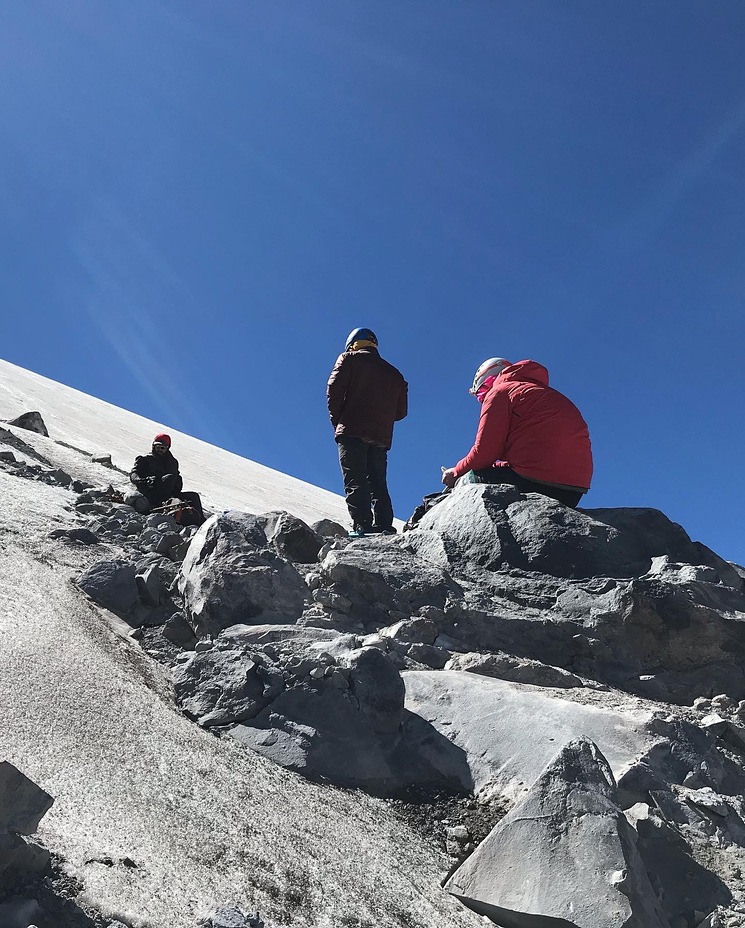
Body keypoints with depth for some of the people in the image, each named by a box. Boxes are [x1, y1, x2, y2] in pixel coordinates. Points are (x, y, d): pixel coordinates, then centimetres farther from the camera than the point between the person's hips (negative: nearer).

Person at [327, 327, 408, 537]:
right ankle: (383, 527, -1)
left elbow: (334, 389, -4)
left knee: (355, 482, -9)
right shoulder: (395, 374, 23)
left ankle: (362, 526, -18)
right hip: (381, 437, 5)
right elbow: (401, 411, 18)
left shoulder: (349, 358, 10)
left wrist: (337, 420, 4)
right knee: (378, 483, 9)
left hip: (352, 432, -5)